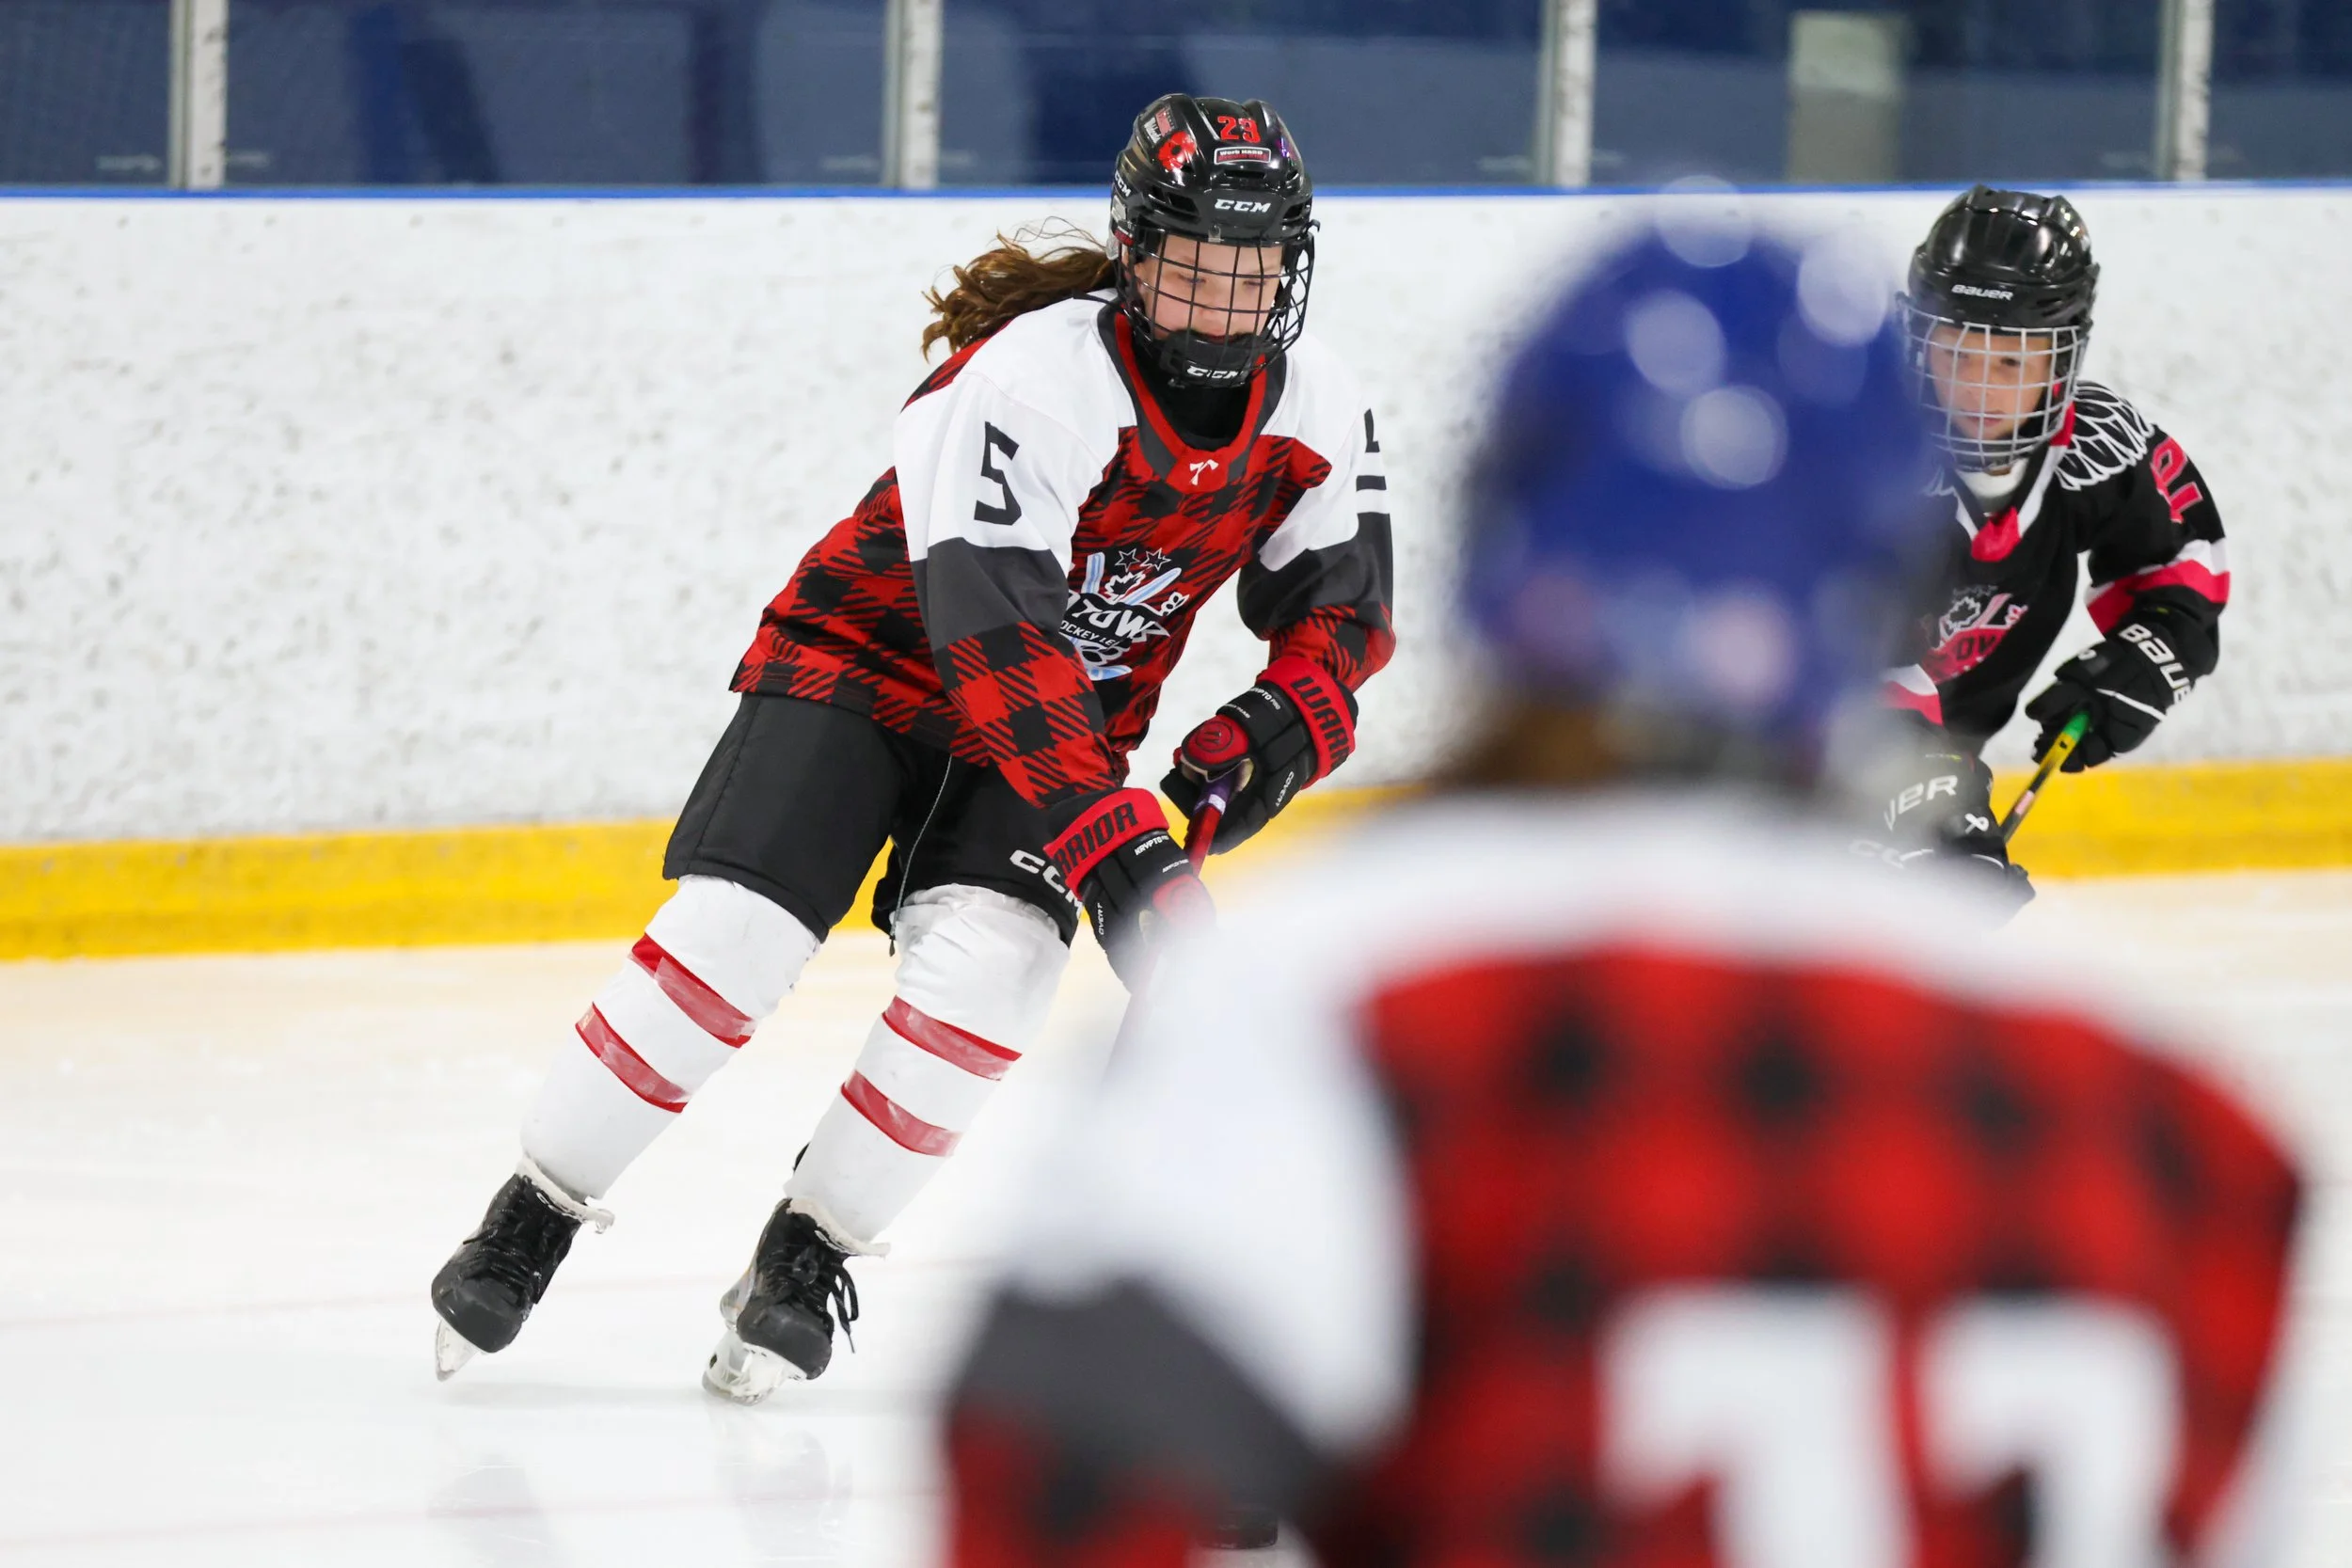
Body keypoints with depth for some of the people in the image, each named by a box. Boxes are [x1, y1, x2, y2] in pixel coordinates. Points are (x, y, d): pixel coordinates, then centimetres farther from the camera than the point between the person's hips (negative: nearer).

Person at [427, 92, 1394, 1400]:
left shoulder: (1319, 412, -11)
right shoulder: (1031, 382, -30)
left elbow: (1342, 600, 5)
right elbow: (992, 637, -36)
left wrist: (1290, 714, -18)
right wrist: (1111, 845, -42)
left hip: (1076, 718, 4)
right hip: (874, 655, -4)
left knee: (986, 967, -21)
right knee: (728, 944, -16)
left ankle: (806, 1259, -6)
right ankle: (531, 1220, 2)